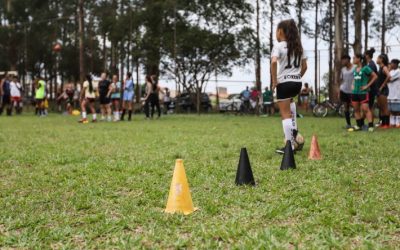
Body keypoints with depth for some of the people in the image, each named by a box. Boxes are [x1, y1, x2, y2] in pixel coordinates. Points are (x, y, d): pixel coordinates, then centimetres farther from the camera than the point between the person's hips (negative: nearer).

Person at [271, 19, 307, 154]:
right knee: (290, 100, 37)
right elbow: (304, 66, 14)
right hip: (297, 83, 7)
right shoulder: (298, 46, 13)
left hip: (284, 83, -7)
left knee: (285, 115, -1)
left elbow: (274, 62, -25)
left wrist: (274, 80, -16)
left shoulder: (279, 46, -7)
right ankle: (294, 129, 24)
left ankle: (289, 146, -2)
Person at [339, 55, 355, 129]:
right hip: (343, 91, 5)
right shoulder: (343, 69, 11)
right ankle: (348, 124, 11)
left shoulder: (354, 68, -6)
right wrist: (339, 92, 10)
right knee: (346, 107, 5)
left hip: (352, 91, -5)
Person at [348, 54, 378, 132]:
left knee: (365, 108, -13)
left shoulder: (365, 68, -8)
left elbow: (375, 76, -10)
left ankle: (370, 126, -12)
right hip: (355, 92, 7)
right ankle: (359, 126, 16)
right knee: (356, 109, 9)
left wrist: (367, 85, -12)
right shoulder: (355, 69, 13)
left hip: (363, 92, -7)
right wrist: (353, 85, 12)